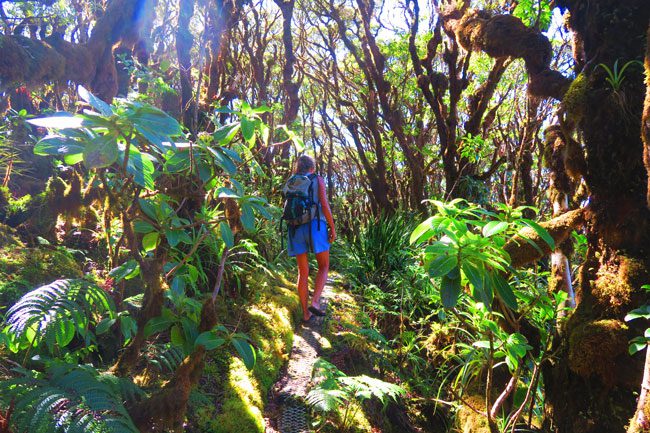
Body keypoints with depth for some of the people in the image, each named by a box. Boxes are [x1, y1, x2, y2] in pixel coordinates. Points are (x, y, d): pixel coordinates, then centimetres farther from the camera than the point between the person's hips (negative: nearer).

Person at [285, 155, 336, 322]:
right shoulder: (318, 180, 4)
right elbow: (324, 204, -7)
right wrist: (333, 227, -4)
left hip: (296, 229, 4)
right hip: (315, 226, -4)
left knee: (303, 272, 8)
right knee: (324, 267, 9)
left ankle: (305, 312, 8)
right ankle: (315, 302, -11)